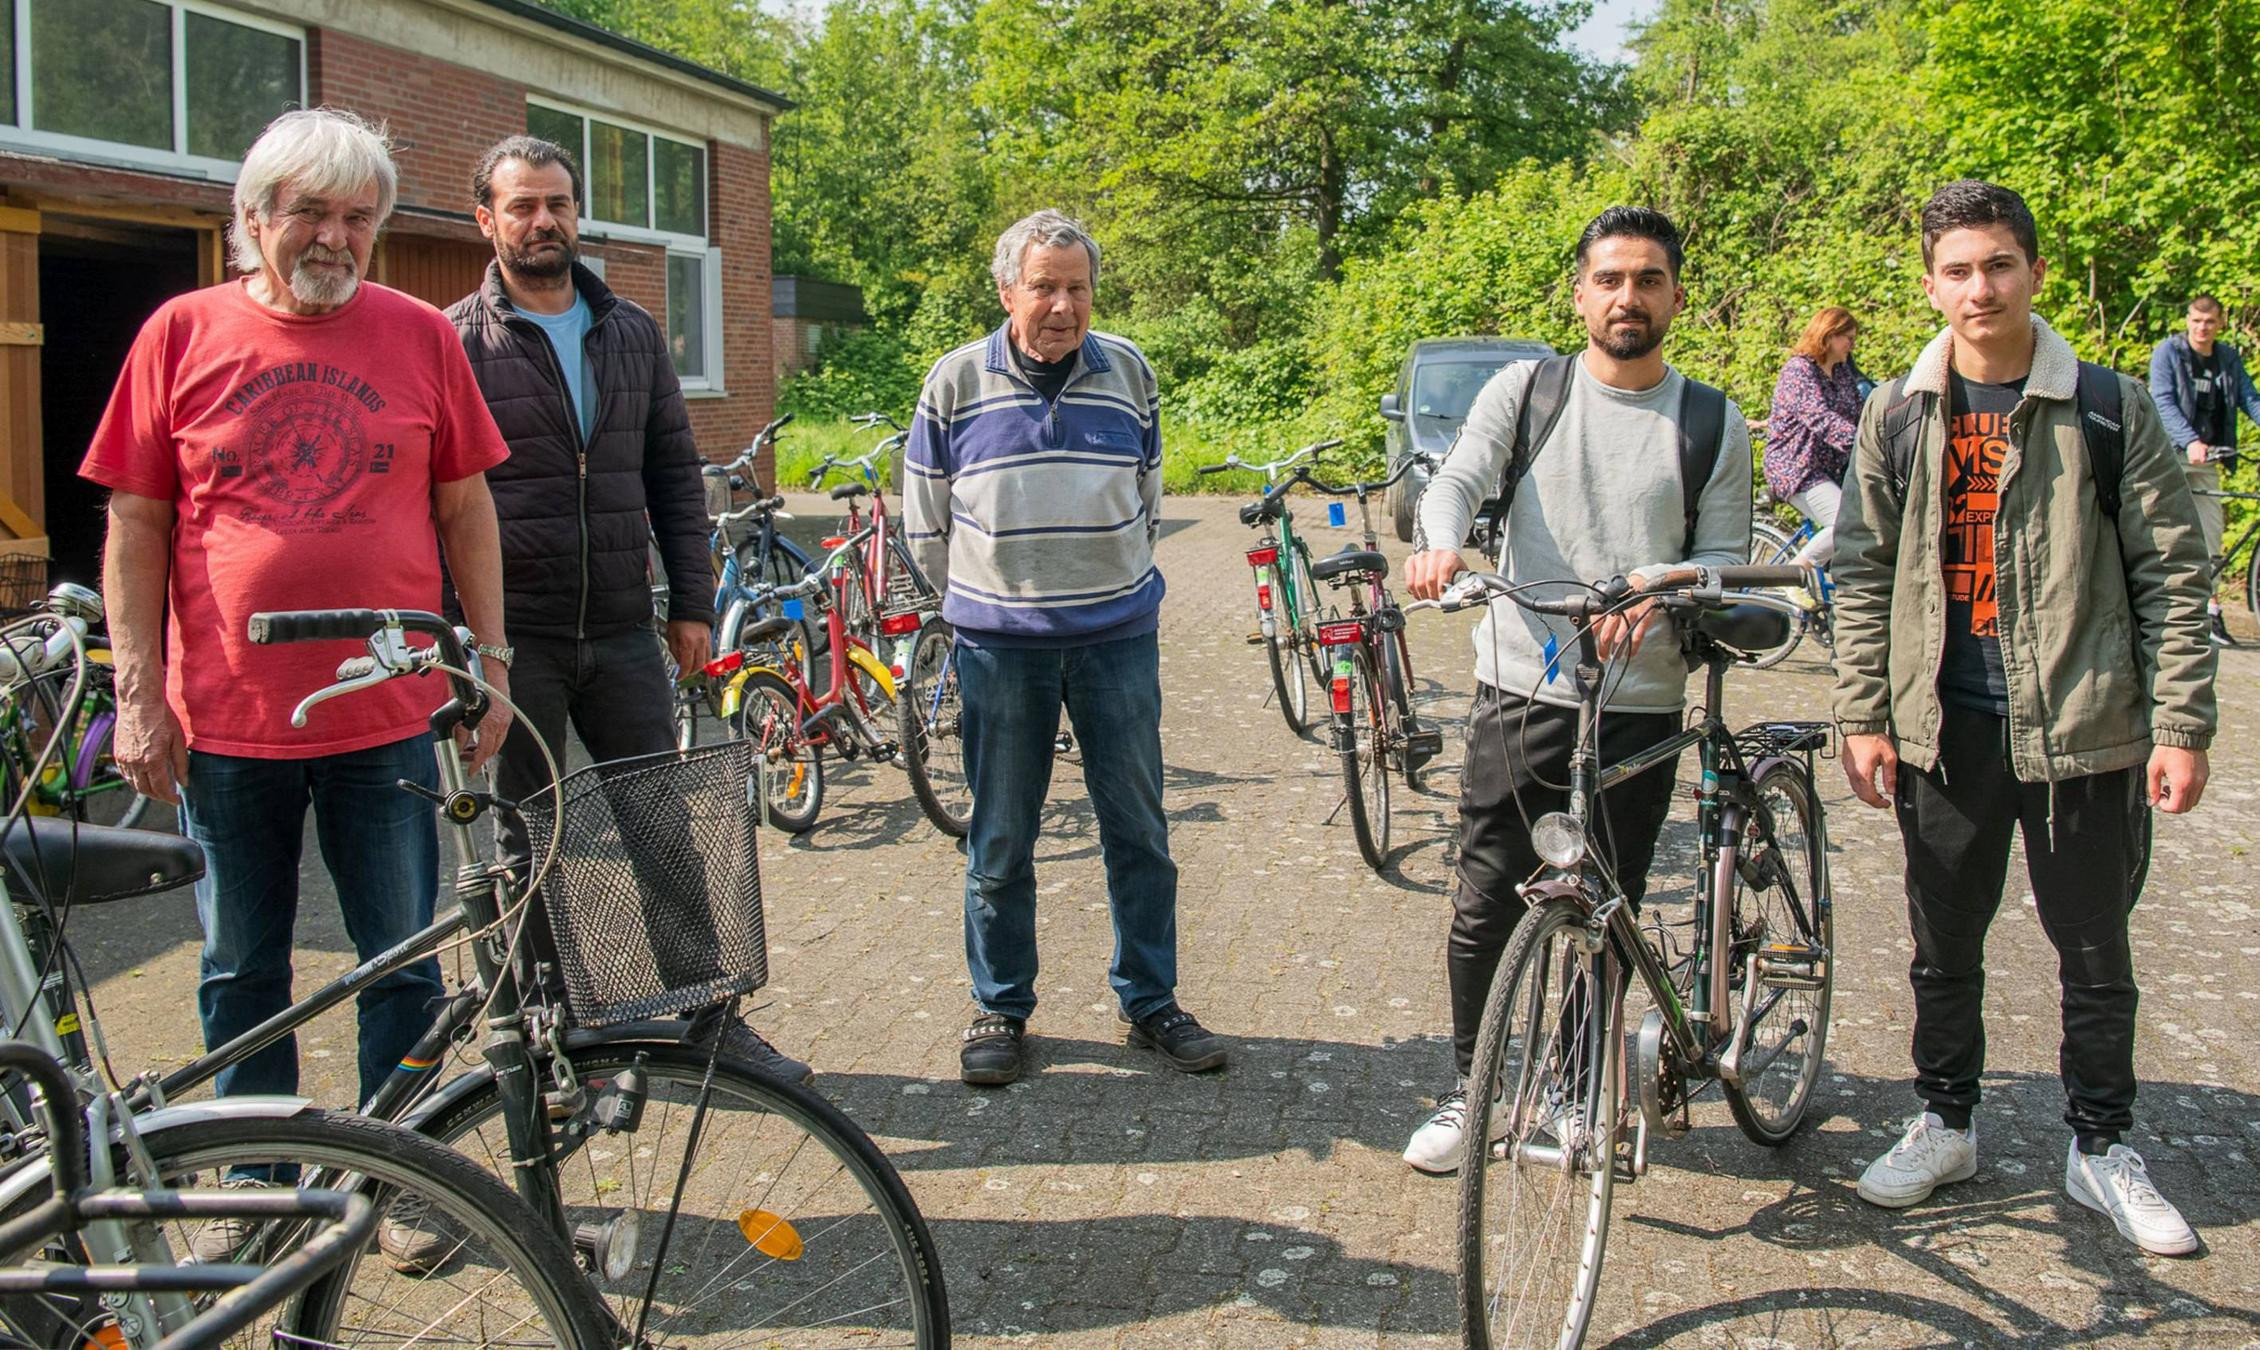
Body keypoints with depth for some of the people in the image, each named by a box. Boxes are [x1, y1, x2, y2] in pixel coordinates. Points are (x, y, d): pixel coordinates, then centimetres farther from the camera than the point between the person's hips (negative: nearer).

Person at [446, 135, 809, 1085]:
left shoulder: (631, 332, 10)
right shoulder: (456, 341, -2)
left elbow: (674, 474, 13)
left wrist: (692, 603, 7)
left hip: (623, 632, 3)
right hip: (513, 639, -3)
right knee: (528, 844, 8)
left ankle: (709, 1017, 17)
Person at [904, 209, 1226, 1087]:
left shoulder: (1128, 373, 3)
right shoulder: (955, 381, -1)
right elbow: (924, 517, 8)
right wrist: (977, 601, 11)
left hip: (1118, 638, 1)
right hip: (998, 647, -1)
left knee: (1139, 829, 7)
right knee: (999, 839, 6)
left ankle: (1150, 1002, 21)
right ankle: (1000, 1007, 21)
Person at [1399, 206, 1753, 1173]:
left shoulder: (1715, 423, 6)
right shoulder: (1527, 389, 5)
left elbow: (1726, 556, 2)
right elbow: (1459, 477, -9)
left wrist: (1658, 593, -20)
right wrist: (1439, 543, -32)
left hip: (1639, 704, 1)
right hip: (1518, 692, 0)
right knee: (1485, 908, 3)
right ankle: (1470, 1091, 20)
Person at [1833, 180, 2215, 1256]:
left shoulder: (2109, 408, -2)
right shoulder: (1897, 417, 4)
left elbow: (2171, 574, -1)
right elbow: (1862, 573, 7)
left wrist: (2180, 726, -6)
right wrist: (1863, 715, 0)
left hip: (2083, 725, -1)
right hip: (1943, 726, 2)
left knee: (2095, 953, 9)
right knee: (1943, 944, 12)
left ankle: (2101, 1148, 26)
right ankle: (1944, 1122, 30)